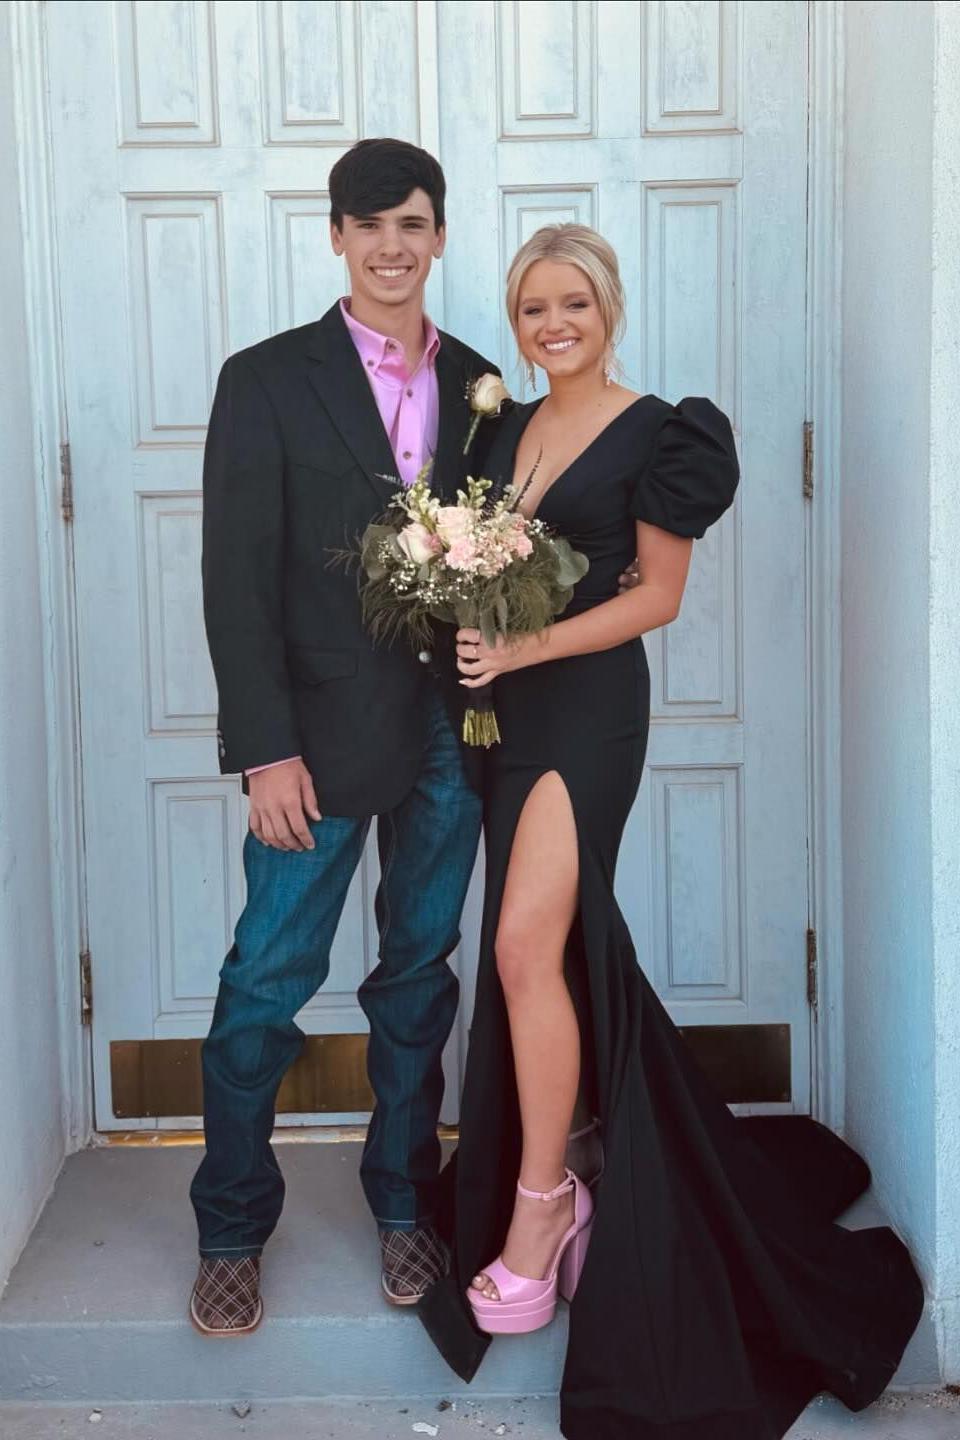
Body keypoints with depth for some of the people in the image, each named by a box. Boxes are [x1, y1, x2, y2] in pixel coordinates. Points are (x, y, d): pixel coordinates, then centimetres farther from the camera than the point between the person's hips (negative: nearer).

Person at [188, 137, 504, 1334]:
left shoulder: (477, 386, 9)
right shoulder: (267, 381, -2)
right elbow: (237, 579, -7)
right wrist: (267, 750, -12)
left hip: (450, 728, 4)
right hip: (322, 732, -3)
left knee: (420, 973, 12)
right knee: (267, 981, 2)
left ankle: (402, 1202, 29)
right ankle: (230, 1230, 20)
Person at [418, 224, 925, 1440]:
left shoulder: (654, 432, -5)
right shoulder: (510, 429, 14)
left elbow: (656, 596, -8)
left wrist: (522, 647, -17)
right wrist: (469, 649, -1)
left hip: (589, 710, -6)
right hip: (509, 711, 6)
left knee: (526, 942, -15)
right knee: (566, 948, 11)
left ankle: (540, 1201, -1)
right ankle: (573, 1173, 25)